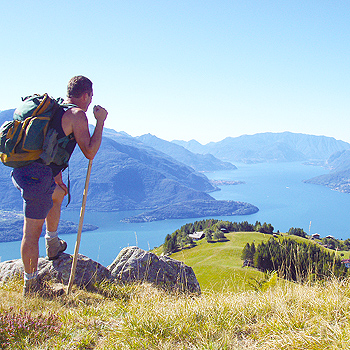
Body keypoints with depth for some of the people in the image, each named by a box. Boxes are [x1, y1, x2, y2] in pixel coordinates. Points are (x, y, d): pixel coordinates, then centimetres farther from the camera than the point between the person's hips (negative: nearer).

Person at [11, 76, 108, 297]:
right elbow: (90, 153, -9)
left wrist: (57, 179, 34)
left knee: (58, 193, 34)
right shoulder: (77, 115, -7)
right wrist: (100, 122, 0)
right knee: (32, 231, 1)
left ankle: (53, 244, 42)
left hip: (20, 171, 9)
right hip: (36, 177, -9)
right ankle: (31, 285, 13)